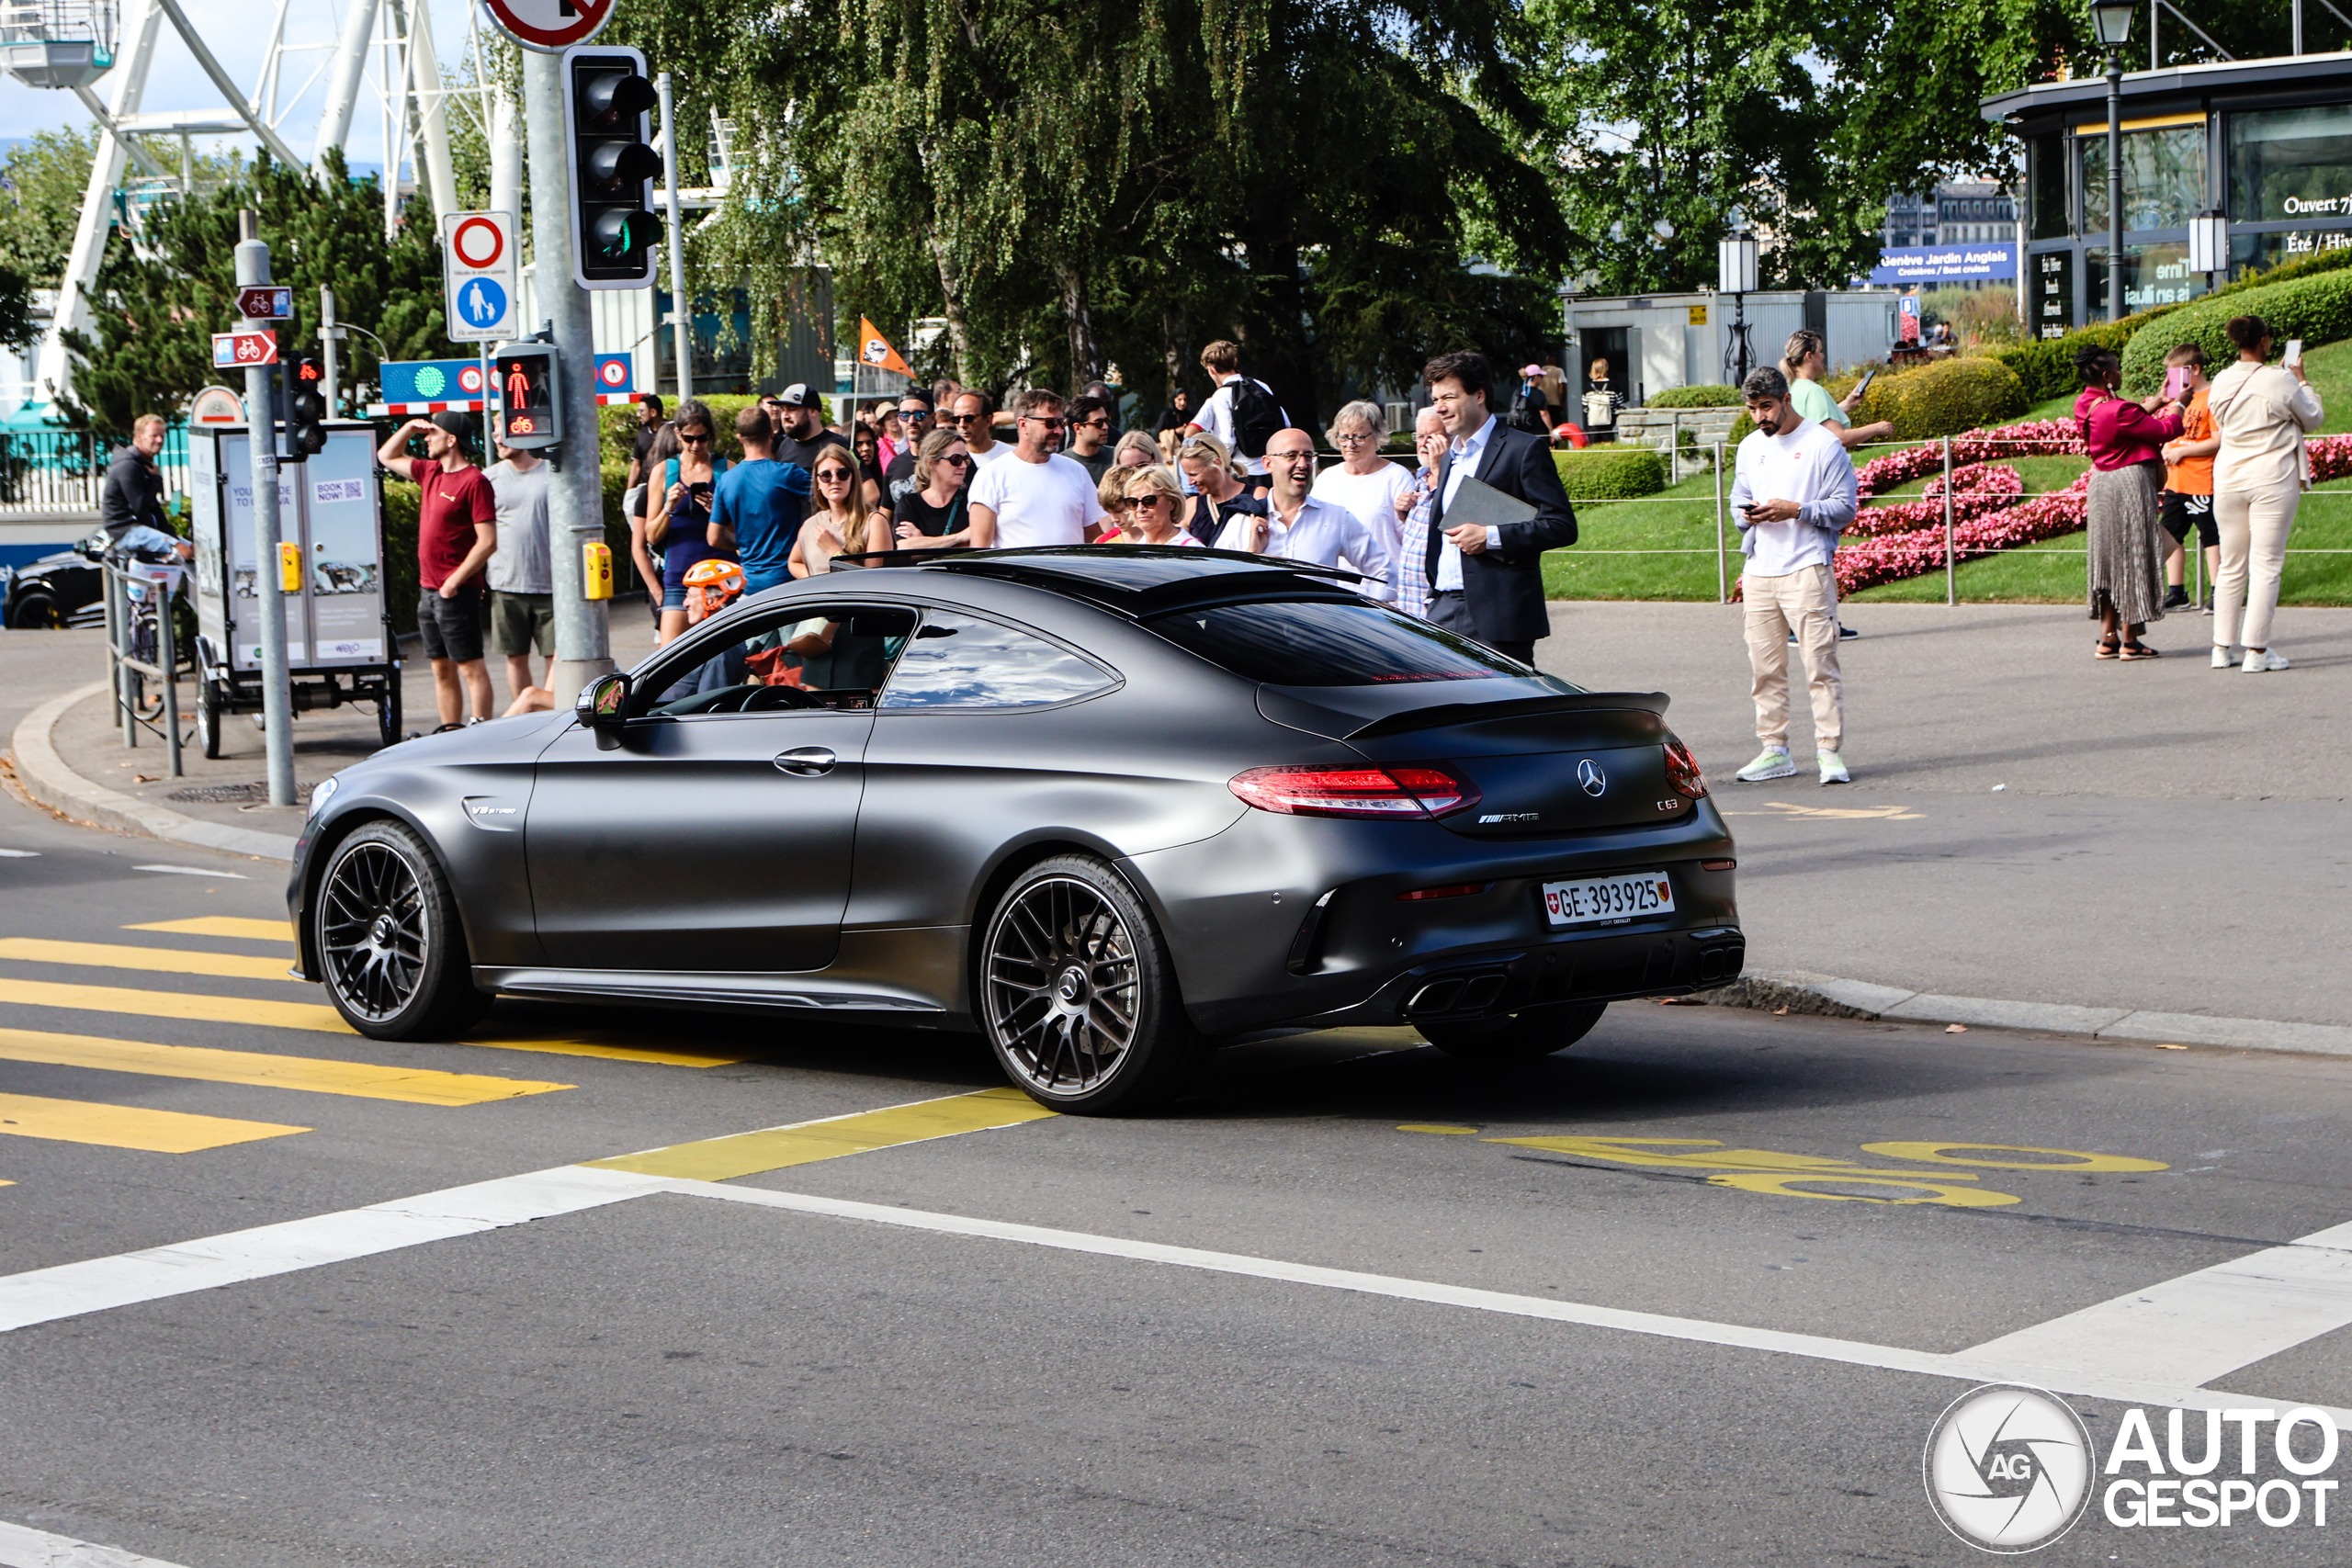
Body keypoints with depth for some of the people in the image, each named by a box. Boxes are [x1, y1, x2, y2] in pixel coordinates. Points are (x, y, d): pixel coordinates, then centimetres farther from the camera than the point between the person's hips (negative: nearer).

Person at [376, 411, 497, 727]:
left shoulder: (474, 482, -13)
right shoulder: (431, 473, 13)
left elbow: (488, 541, -18)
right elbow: (387, 457, 30)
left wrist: (455, 581, -19)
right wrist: (409, 428, 13)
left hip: (457, 593, -8)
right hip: (428, 591, 8)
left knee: (470, 667, -6)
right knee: (442, 668, 10)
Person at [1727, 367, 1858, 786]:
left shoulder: (1823, 444, -2)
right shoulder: (1750, 448, 17)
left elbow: (1845, 507, -4)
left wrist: (1796, 510, -16)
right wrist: (1747, 514, 0)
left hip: (1807, 568, -6)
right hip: (1759, 573, 6)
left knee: (1821, 664, -9)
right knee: (1764, 667, 5)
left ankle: (1830, 752, -7)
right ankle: (1774, 751, 11)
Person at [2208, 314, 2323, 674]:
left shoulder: (2221, 382, 2)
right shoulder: (2280, 380, -12)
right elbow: (2311, 419, 2)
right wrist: (2301, 381, 16)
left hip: (2229, 479, 5)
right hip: (2272, 481, -5)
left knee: (2231, 566, 13)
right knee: (2266, 565, -1)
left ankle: (2222, 647, 16)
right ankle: (2257, 651, -4)